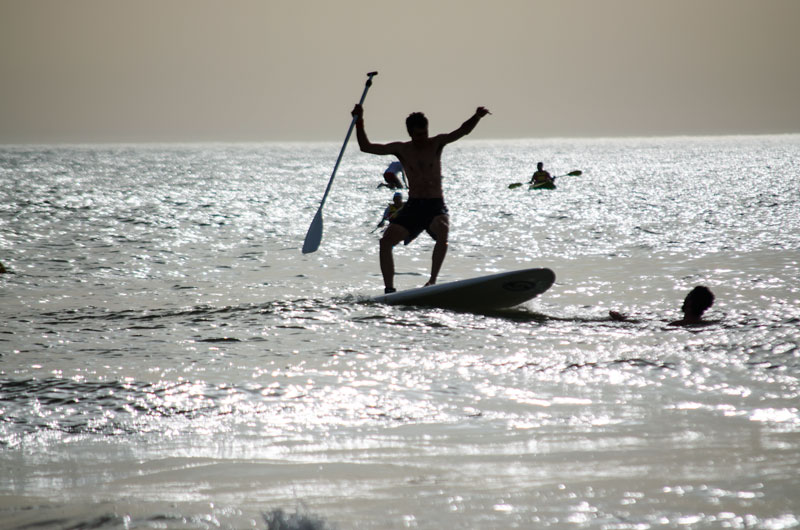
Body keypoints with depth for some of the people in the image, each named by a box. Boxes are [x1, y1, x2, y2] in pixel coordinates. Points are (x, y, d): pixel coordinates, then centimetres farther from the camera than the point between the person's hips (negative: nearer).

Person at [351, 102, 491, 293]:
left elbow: (462, 131, -12)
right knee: (386, 241, -14)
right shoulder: (402, 149, 5)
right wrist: (359, 122, -8)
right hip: (412, 207, 3)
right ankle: (389, 289, -9)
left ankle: (433, 280, -29)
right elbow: (366, 147, 3)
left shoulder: (436, 143, 2)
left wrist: (476, 117, -31)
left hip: (436, 206, -2)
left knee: (442, 231, -34)